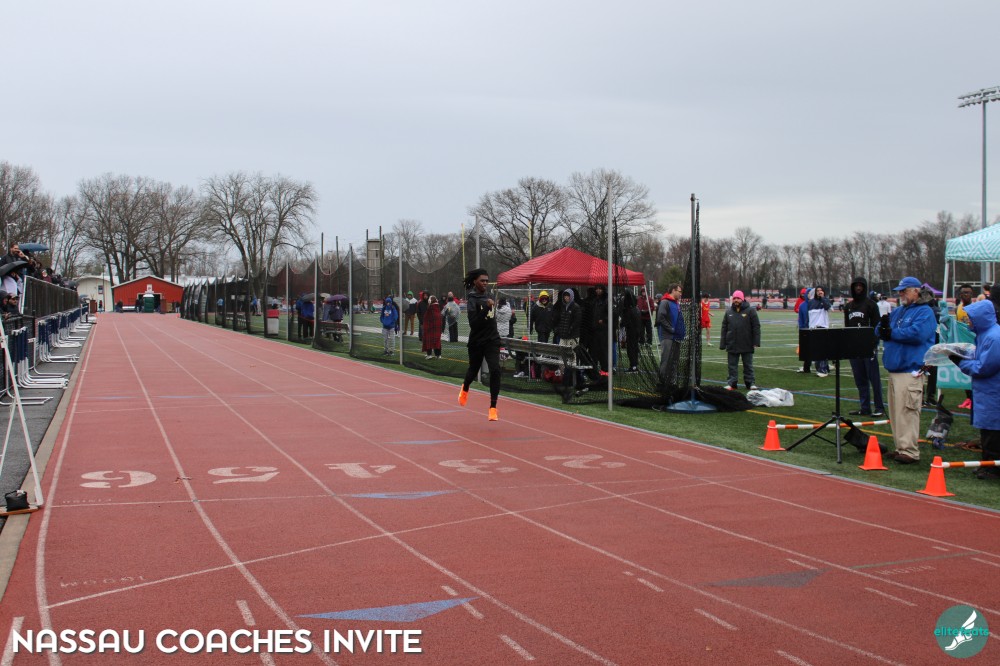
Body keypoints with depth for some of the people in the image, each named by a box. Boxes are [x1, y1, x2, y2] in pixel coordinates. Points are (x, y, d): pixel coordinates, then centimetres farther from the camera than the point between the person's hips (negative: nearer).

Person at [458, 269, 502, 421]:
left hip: (492, 341, 4)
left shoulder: (487, 296, 6)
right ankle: (465, 389, 53)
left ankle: (493, 408, -13)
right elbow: (473, 323, -27)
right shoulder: (472, 300, -15)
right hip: (477, 343, -4)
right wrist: (486, 308, -33)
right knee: (473, 370, 16)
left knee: (495, 370, -16)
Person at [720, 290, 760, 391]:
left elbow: (756, 327, -4)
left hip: (747, 345, -3)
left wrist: (756, 342, -10)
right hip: (732, 345, 3)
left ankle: (750, 383, 14)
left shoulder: (750, 310, -3)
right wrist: (723, 344, 4)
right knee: (732, 366, 7)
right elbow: (724, 328, 9)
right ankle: (731, 383, 12)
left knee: (748, 365, 7)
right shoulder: (729, 312, 7)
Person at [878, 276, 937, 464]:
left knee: (907, 410, -11)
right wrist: (883, 327, -5)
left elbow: (917, 334, -21)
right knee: (895, 412, 11)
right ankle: (901, 448, 18)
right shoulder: (898, 311, 21)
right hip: (894, 369, 9)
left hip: (910, 369, -9)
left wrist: (892, 333, -11)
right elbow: (881, 332, 19)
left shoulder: (924, 312, -5)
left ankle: (910, 451, -9)